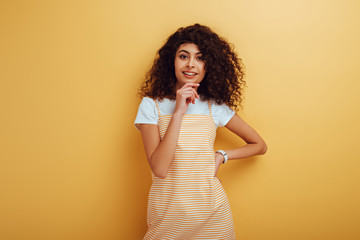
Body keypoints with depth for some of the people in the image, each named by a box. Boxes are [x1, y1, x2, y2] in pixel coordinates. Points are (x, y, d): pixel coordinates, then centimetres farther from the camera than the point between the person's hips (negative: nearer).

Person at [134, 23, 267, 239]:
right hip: (167, 211, -1)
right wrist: (178, 112, -21)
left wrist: (221, 156, -5)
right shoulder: (151, 105, -7)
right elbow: (159, 169, -18)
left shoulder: (215, 106, -1)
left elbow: (259, 145, 9)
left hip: (211, 211, 2)